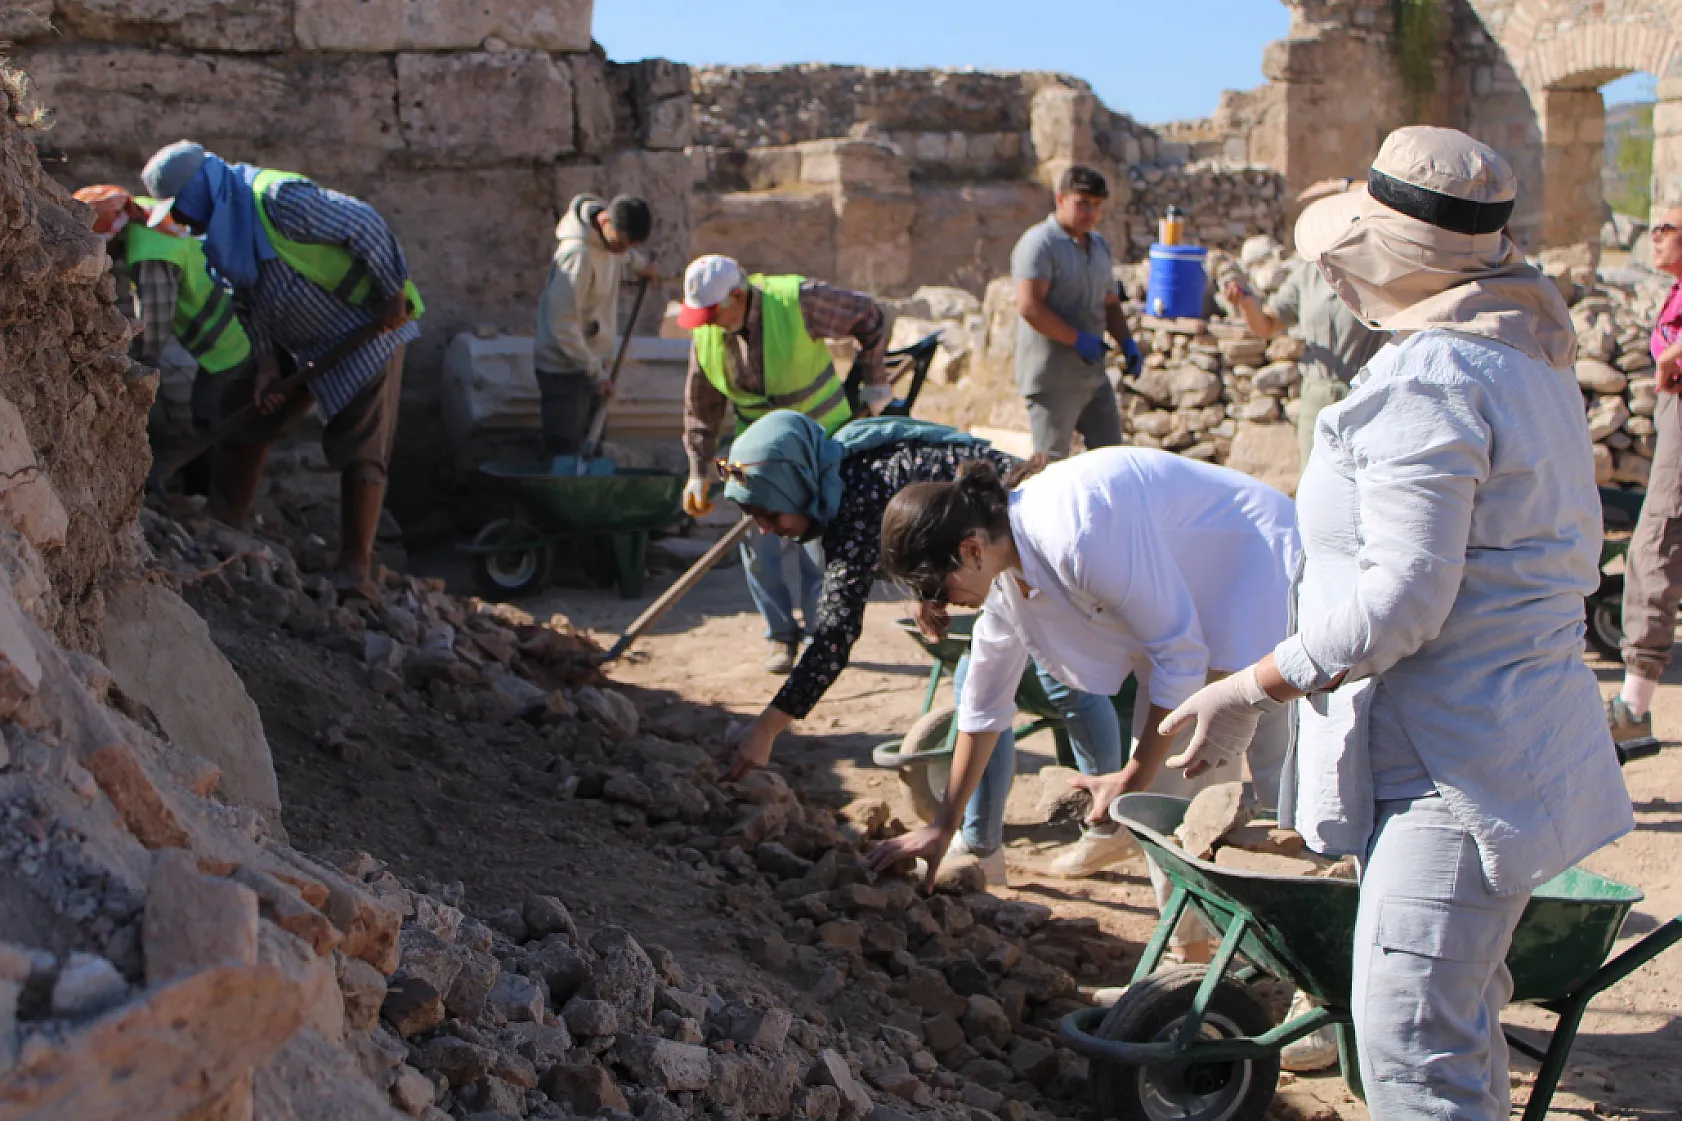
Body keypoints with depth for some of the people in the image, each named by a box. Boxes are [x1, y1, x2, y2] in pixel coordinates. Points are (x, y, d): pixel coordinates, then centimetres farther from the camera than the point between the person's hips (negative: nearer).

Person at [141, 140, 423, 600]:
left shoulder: (280, 199, -29)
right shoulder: (223, 227, 1)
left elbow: (365, 225, -26)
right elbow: (250, 300, 8)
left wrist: (393, 294, -21)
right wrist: (266, 362, -3)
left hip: (369, 326, -9)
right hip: (298, 341, 9)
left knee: (361, 449, -11)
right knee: (243, 419, 10)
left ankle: (355, 567, -10)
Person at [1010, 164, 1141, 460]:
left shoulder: (1099, 245, 16)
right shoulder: (1039, 244, -12)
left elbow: (1110, 303, 25)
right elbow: (1029, 306, -23)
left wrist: (1126, 343, 7)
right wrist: (1079, 339, -22)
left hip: (1094, 375, 9)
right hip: (1053, 377, -8)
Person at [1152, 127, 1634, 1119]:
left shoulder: (1428, 379, -20)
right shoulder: (1529, 358, 12)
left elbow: (1401, 598, -24)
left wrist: (1255, 690, -18)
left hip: (1459, 759, -11)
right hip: (1519, 732, 11)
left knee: (1410, 1040, -9)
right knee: (1460, 1015, 21)